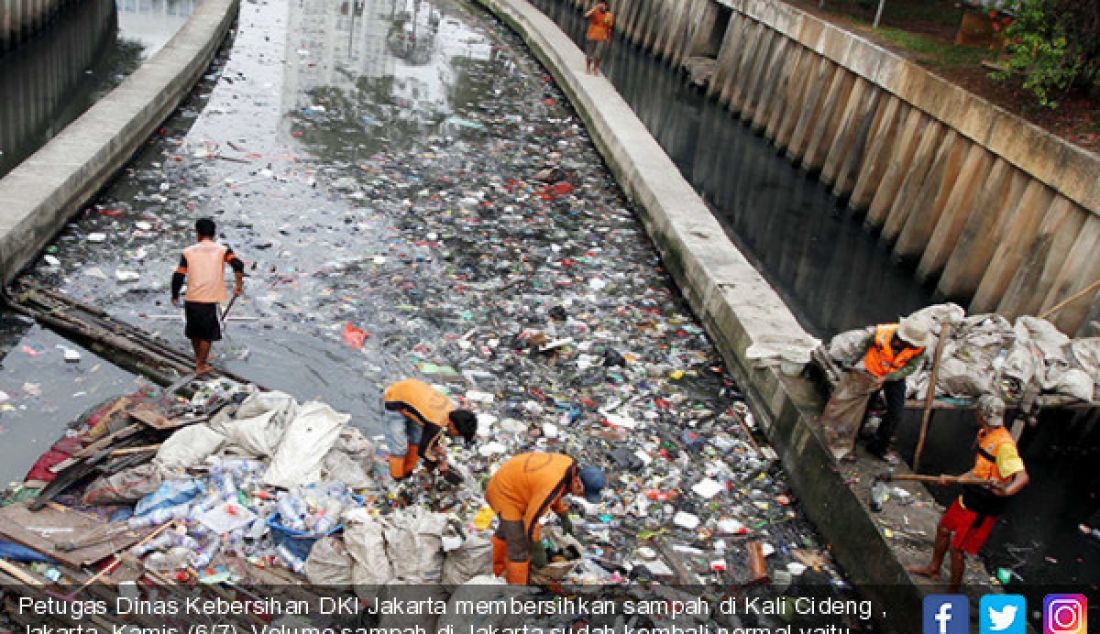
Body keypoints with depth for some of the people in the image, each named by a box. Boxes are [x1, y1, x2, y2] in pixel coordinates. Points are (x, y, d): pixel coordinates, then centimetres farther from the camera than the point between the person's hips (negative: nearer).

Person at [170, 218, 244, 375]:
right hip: (209, 300, -3)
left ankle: (198, 357, 43)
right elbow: (238, 264, -16)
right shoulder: (222, 250, 2)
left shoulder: (188, 252, 6)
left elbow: (178, 276, 0)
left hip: (191, 299, 3)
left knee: (194, 332, 23)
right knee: (207, 334, 13)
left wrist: (175, 296, 13)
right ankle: (201, 366, 19)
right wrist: (239, 285, -7)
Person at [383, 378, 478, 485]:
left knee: (417, 439, 12)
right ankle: (398, 480, 13)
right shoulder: (435, 424, -32)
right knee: (399, 446, -5)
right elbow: (422, 451, -16)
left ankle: (408, 473, 27)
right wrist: (444, 469, -7)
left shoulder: (452, 409, -10)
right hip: (394, 402, -8)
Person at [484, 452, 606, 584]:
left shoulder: (570, 466, -9)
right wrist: (537, 551, -15)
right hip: (504, 493, -10)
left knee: (506, 530, 30)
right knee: (519, 546, -7)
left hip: (507, 482, 10)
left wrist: (564, 517, 13)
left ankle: (496, 570, 53)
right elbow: (531, 519, -26)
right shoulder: (552, 486, -35)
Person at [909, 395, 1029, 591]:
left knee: (957, 548, -1)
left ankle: (953, 592, 18)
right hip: (969, 498, 10)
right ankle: (934, 568, 46)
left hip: (982, 507, -10)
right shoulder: (985, 435, 5)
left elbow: (1023, 477, -35)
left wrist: (1006, 491, -53)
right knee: (943, 529, 24)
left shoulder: (1003, 443, -26)